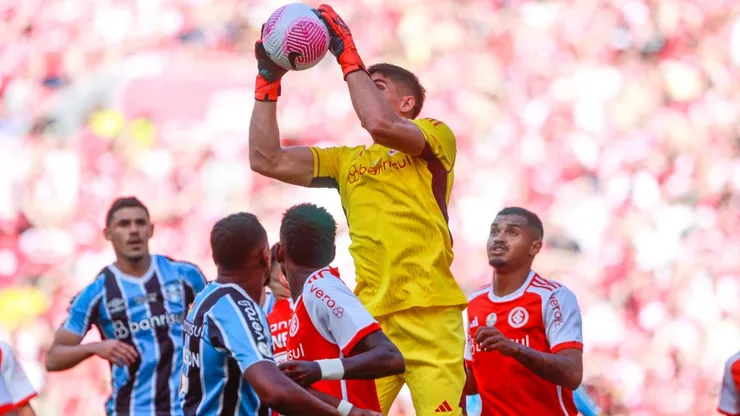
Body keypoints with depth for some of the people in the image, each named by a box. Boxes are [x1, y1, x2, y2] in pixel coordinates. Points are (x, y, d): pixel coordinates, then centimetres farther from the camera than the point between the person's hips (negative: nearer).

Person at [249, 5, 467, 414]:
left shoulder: (436, 136, 8)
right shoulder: (347, 161, 23)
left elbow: (380, 124, -13)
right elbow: (266, 159, 18)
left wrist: (349, 56, -6)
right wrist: (267, 83, 14)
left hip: (429, 315, -5)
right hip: (370, 317, 5)